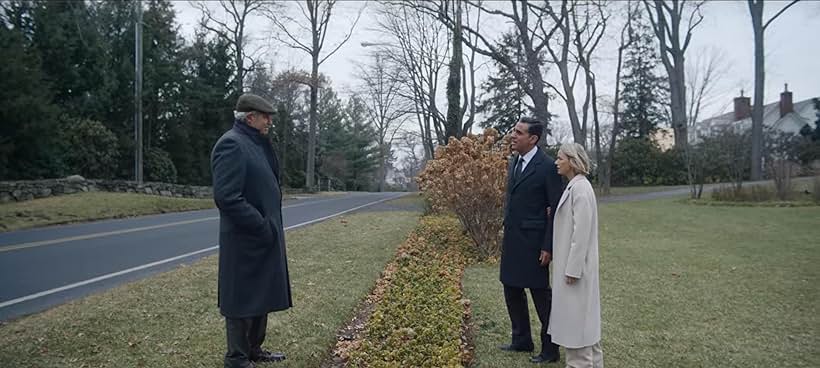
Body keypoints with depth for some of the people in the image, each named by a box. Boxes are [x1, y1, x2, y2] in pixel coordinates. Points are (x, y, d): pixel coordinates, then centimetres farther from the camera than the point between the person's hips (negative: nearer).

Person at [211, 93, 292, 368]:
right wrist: (262, 227, -20)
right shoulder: (231, 144, -17)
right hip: (245, 241, -10)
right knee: (243, 299, 3)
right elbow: (227, 197, -25)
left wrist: (271, 227, 10)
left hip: (264, 239, 10)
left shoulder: (255, 144, 14)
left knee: (261, 295, 19)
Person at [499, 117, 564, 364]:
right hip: (511, 239, 8)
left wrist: (548, 246, -17)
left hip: (533, 241, -8)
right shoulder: (514, 162, 10)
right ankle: (522, 340, 33)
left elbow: (556, 209, -14)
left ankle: (550, 348, 18)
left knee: (540, 293, 3)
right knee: (512, 290, 16)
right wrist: (506, 234, 13)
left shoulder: (547, 166, -14)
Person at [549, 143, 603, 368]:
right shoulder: (573, 187, 10)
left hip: (575, 264, -9)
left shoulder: (581, 188, -19)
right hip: (571, 263, 9)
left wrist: (573, 269, -20)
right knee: (582, 316, 17)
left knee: (576, 316, 0)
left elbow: (581, 232, -22)